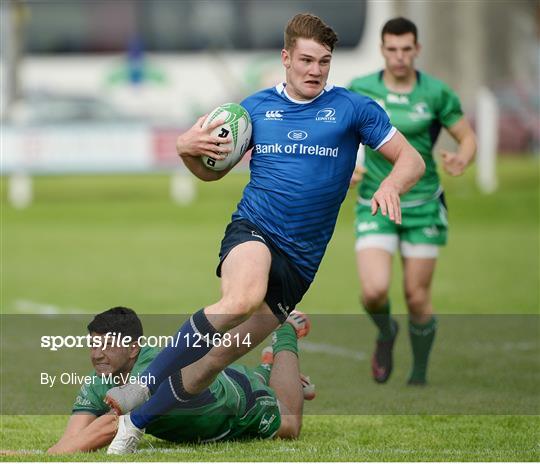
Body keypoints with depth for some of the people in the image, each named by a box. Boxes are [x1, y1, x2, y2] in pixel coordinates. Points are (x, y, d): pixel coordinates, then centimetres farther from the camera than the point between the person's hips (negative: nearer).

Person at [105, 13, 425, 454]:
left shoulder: (353, 108, 3)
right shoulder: (256, 107, 10)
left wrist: (390, 186, -20)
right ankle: (147, 381, -30)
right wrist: (187, 148, -2)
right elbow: (212, 170, 20)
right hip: (253, 232, -1)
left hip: (299, 262, 1)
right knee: (244, 297, -37)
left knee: (220, 356, -4)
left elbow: (412, 160, 3)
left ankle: (135, 421, 12)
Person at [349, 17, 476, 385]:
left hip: (422, 206, 0)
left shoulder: (437, 93, -7)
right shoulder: (360, 90, -3)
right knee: (375, 291, -17)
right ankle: (386, 333, 19)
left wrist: (461, 160, -22)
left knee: (418, 297, 3)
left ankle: (419, 374, 27)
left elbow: (468, 138, 0)